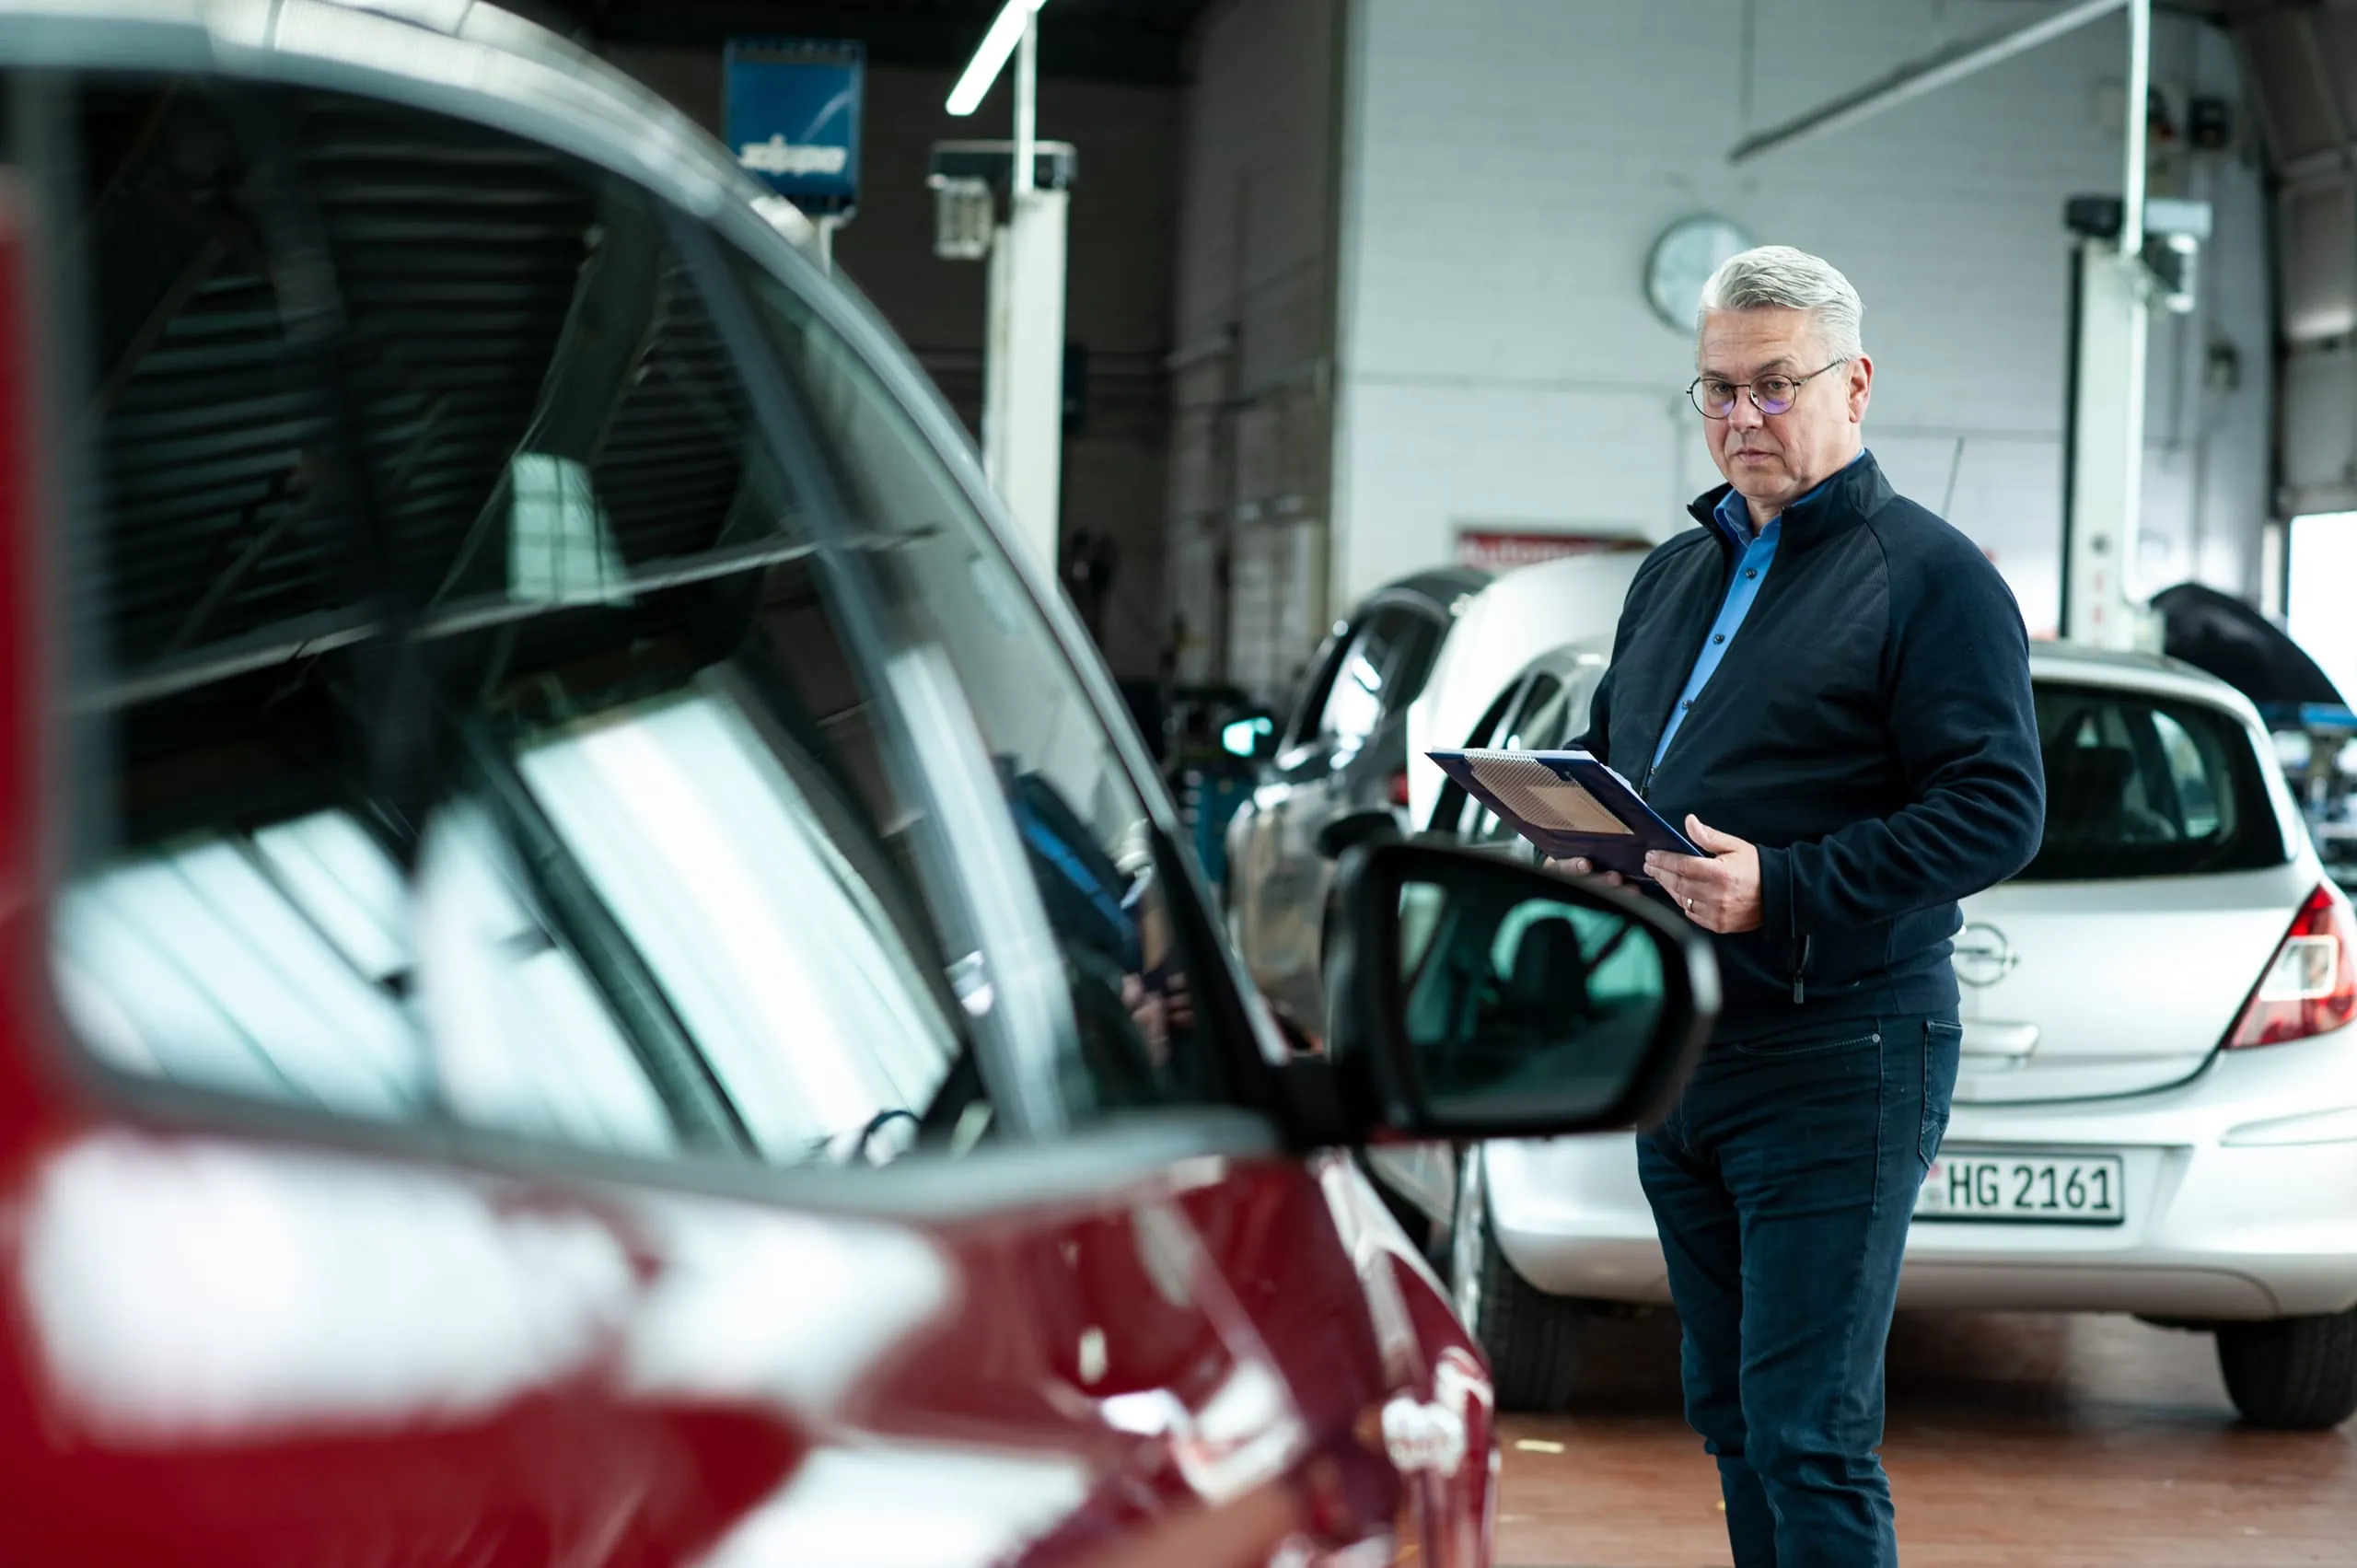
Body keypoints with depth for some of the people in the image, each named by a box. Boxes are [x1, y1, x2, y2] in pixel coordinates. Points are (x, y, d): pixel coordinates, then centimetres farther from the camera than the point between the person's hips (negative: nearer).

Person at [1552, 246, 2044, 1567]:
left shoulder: (1929, 575, -6)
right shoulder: (1676, 574, 18)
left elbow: (1997, 811, -15)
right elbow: (1605, 759, 27)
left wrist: (1784, 891, -25)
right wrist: (1579, 846, 3)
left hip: (1837, 1063, -8)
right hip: (1674, 1052, 8)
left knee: (1809, 1437, -9)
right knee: (1731, 1413, 14)